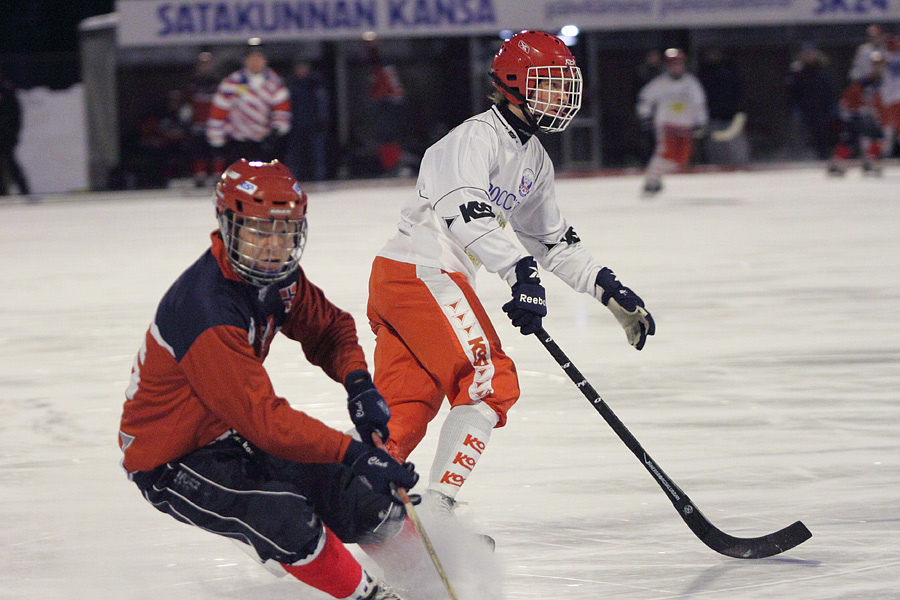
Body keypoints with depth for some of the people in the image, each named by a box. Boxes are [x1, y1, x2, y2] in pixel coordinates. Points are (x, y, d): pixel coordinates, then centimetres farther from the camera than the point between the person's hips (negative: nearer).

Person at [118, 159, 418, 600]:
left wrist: (358, 382, -7)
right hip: (171, 462, -8)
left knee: (366, 497, -2)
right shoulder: (207, 314, -33)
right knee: (287, 520, -32)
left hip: (234, 436, 8)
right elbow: (265, 420, -37)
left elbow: (328, 326, 13)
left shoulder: (277, 275, -5)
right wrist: (352, 454, -41)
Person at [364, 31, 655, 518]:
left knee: (406, 408, 6)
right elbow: (462, 211, -30)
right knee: (489, 380, -12)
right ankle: (436, 508, -14)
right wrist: (520, 274, -40)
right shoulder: (477, 138, -13)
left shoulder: (534, 160, 18)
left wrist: (612, 293, 17)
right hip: (419, 272, -10)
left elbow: (553, 240, 26)